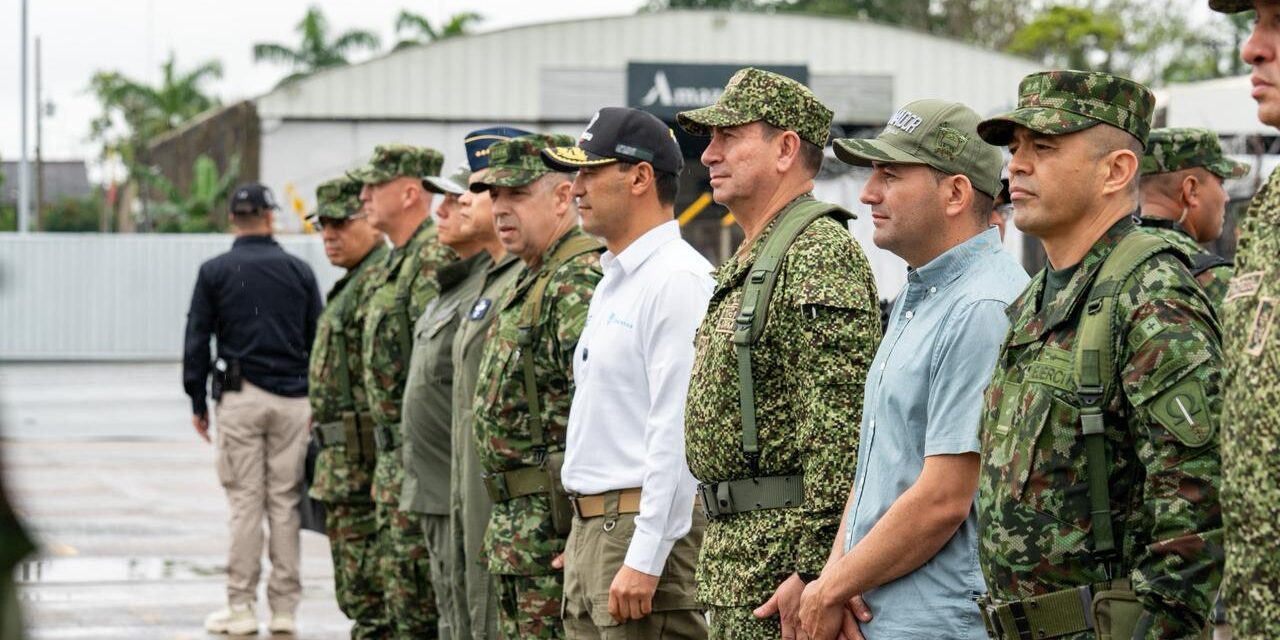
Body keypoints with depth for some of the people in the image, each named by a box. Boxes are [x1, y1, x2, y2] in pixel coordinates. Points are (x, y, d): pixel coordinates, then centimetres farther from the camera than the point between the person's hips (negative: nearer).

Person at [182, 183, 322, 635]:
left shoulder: (215, 272, 1)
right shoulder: (300, 271, 7)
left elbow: (197, 340, 2)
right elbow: (319, 340, 9)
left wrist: (198, 401, 9)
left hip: (240, 396, -2)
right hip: (292, 398, 2)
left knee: (245, 502, 0)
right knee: (285, 501, 3)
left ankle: (241, 609, -1)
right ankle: (284, 609, 5)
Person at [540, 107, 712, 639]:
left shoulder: (678, 280, -14)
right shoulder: (615, 280, 18)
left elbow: (678, 433, -20)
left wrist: (644, 560, -23)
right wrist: (582, 542, 20)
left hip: (644, 530, -10)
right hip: (590, 530, 10)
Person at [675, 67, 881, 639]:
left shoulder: (821, 256, -14)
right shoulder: (748, 265, 19)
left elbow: (842, 432, -22)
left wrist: (813, 573, -25)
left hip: (782, 550, -10)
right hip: (734, 549, 10)